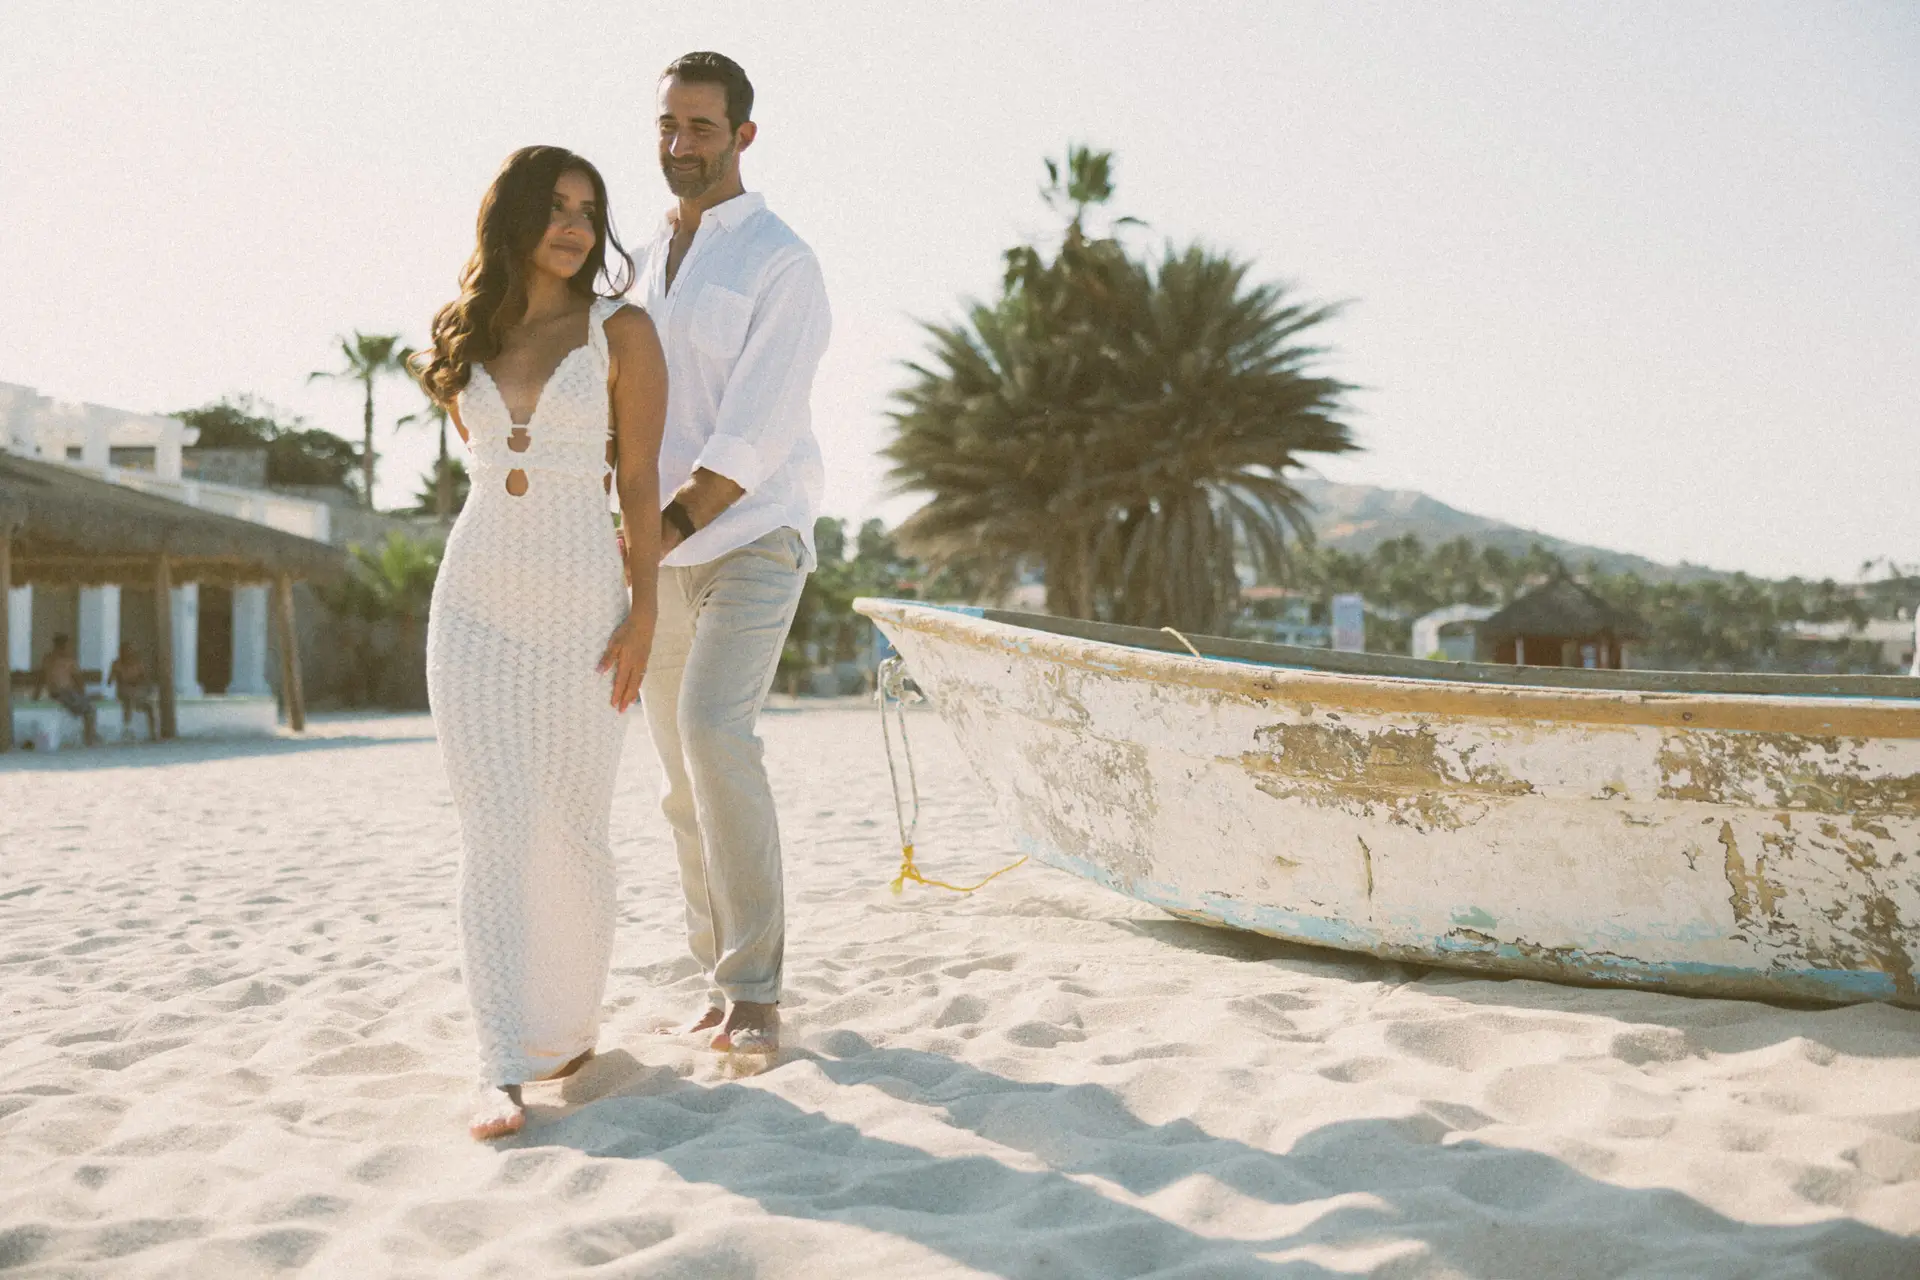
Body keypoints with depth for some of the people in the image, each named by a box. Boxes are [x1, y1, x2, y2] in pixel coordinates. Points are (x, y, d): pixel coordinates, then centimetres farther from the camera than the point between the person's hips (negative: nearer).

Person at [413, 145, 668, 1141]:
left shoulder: (621, 332, 1)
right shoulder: (463, 338, 10)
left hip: (583, 605, -2)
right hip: (476, 600, 2)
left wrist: (644, 611, -8)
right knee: (494, 831, -6)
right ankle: (504, 1070, -9)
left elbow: (639, 480, -2)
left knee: (572, 829, 3)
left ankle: (570, 1024, 24)